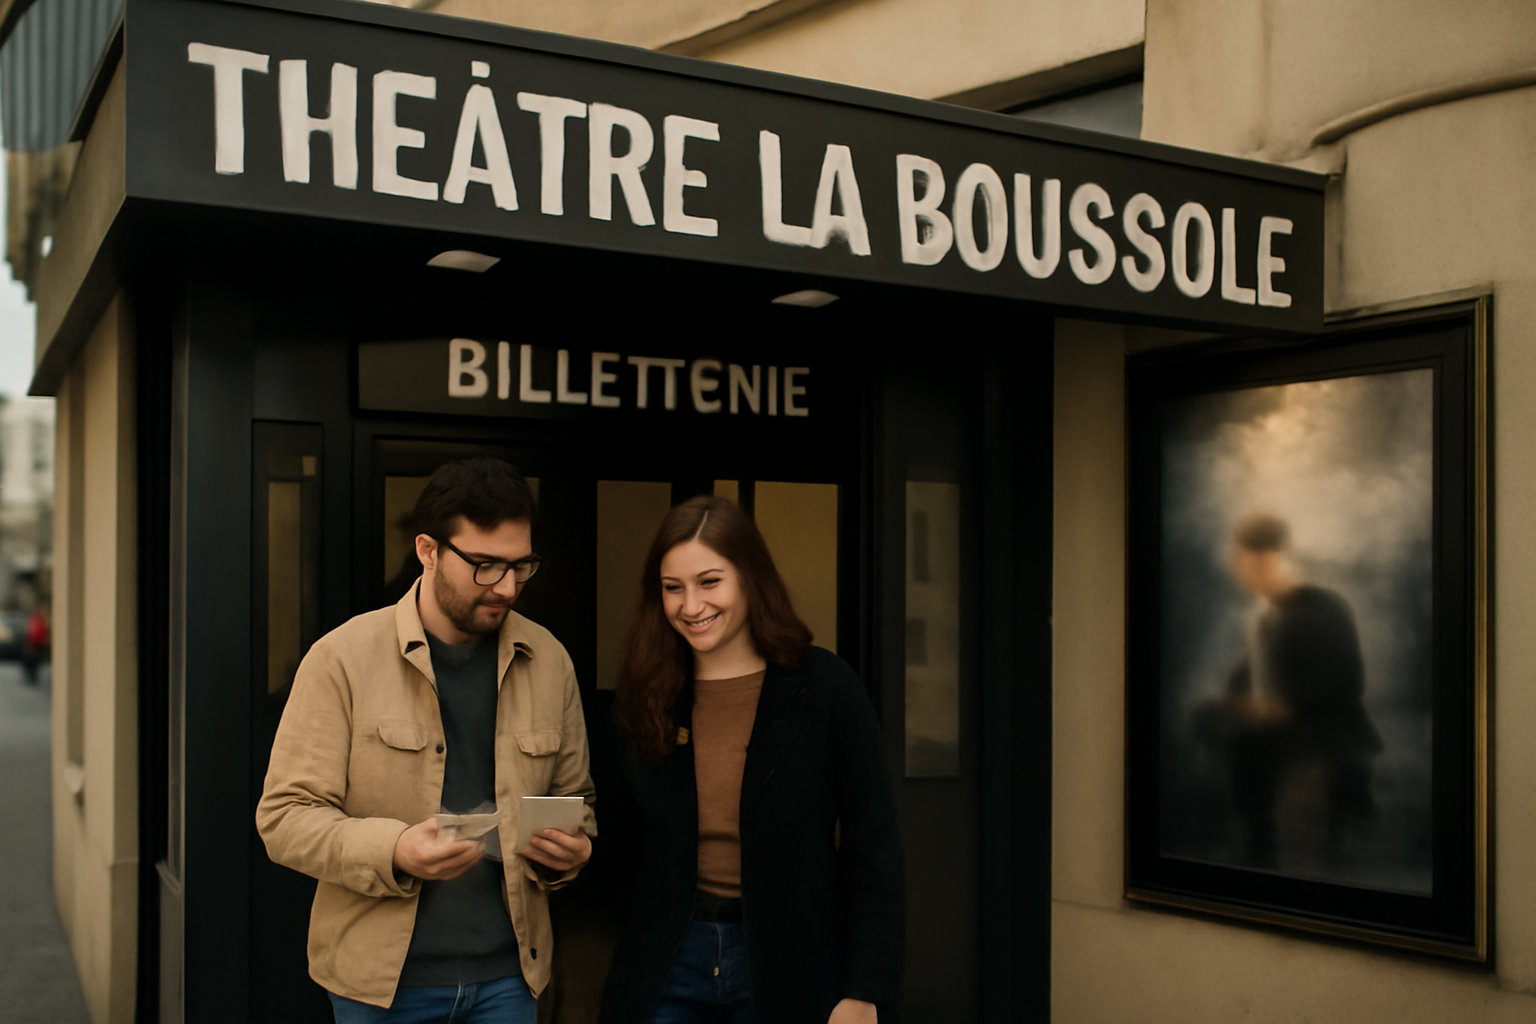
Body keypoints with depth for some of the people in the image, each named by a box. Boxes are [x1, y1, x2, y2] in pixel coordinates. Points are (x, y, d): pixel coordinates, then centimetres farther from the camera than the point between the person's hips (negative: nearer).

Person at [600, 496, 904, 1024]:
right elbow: (628, 851, 9)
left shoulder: (823, 686, -7)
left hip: (789, 964, -2)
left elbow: (873, 848, -8)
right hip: (670, 963, 3)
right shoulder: (648, 698, 2)